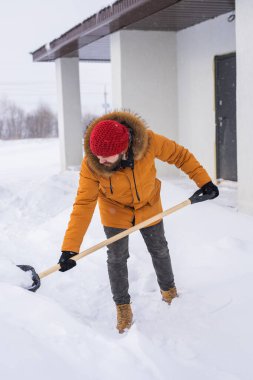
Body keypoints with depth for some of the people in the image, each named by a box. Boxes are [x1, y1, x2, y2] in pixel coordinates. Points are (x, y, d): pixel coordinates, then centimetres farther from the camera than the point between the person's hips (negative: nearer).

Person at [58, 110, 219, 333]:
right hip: (115, 209, -1)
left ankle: (168, 290, 43)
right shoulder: (91, 164, -34)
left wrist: (204, 181, -17)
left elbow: (180, 155, -17)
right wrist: (69, 248, -36)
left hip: (148, 204, 1)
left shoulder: (148, 141, -35)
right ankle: (123, 306, 22)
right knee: (117, 257, 0)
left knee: (159, 250, 16)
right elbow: (84, 205, -32)